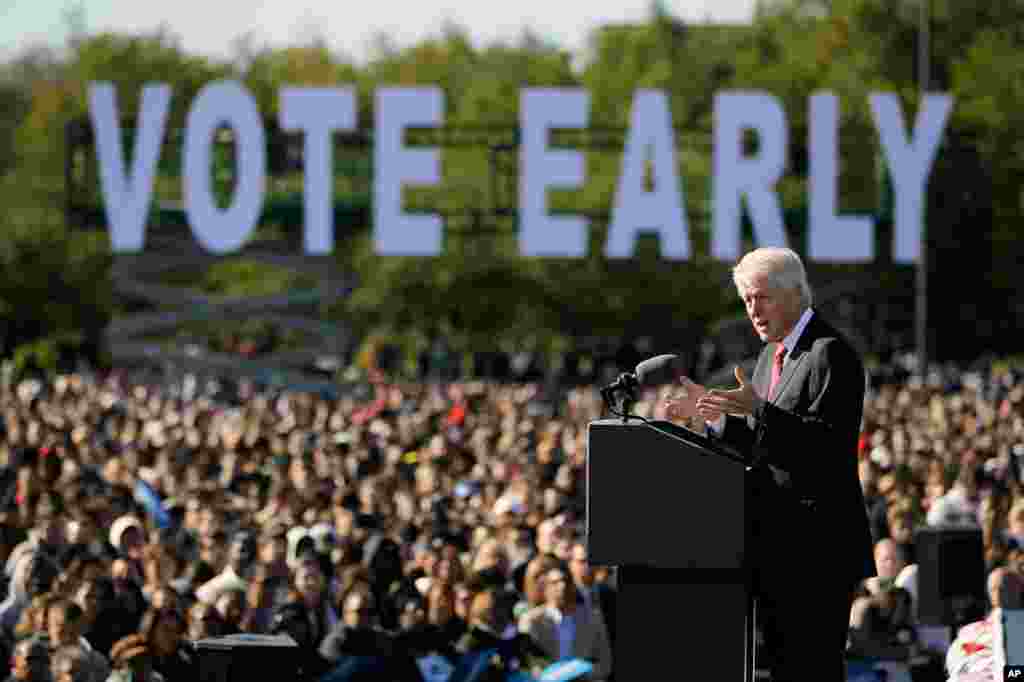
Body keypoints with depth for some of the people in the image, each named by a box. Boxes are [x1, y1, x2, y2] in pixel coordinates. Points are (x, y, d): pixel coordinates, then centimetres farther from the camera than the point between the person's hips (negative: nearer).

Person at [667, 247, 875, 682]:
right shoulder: (771, 355, 18)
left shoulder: (830, 354, -12)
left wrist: (760, 410, -29)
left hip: (818, 544, -10)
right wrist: (712, 414, 6)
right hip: (775, 545, 10)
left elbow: (829, 442, -22)